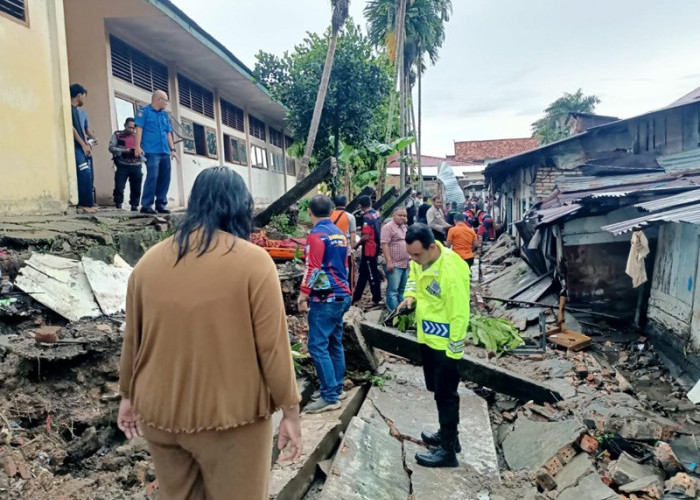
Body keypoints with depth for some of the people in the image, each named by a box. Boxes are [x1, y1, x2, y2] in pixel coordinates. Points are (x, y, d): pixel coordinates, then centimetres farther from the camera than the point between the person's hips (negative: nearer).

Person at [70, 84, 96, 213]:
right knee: (84, 174, -15)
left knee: (88, 175, 5)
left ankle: (88, 203, 7)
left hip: (83, 147, 9)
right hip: (76, 147, -9)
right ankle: (84, 203, -14)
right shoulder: (69, 108, -5)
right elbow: (71, 128, -13)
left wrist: (87, 144, 8)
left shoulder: (78, 110, 22)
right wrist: (83, 145, -13)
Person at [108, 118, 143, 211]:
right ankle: (118, 206, 3)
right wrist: (124, 151, -15)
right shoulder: (117, 135, 7)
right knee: (119, 187, -6)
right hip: (122, 166, -2)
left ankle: (134, 206, 13)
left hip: (136, 166, 2)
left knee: (136, 189, 3)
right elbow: (111, 148, -2)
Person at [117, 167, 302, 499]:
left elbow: (132, 340, 8)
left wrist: (129, 395, 22)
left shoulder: (149, 261, -2)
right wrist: (290, 411, -4)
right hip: (231, 416, -4)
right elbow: (273, 346, -14)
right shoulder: (253, 261, -15)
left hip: (160, 413, 5)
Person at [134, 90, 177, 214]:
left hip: (165, 152, 7)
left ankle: (161, 204, 11)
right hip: (151, 151, -7)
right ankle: (146, 205, -11)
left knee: (165, 178, 4)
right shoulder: (144, 111, 4)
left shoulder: (164, 114, 22)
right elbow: (139, 128, -4)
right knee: (152, 177, -15)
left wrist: (172, 149, 14)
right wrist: (138, 146, -14)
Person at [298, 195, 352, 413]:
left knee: (317, 346, -6)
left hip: (324, 299, -9)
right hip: (341, 296, 9)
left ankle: (330, 397, -4)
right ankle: (337, 388, 23)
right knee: (335, 343, 15)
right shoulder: (340, 234, 13)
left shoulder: (317, 234, -13)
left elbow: (312, 269, -19)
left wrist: (302, 297, -14)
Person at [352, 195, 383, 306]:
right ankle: (356, 296, 27)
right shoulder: (376, 213, 5)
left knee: (372, 274, 1)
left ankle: (377, 298, 11)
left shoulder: (367, 217, -21)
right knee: (363, 271, 17)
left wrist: (356, 245, -10)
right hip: (375, 247, 9)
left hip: (369, 249, -9)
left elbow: (366, 236, -24)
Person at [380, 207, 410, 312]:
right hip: (394, 264, -8)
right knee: (393, 290, -5)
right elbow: (384, 245, -17)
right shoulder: (388, 227, -10)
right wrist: (389, 262, -22)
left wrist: (410, 259, 22)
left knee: (402, 289, 14)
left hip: (405, 264, 8)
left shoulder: (404, 227, 17)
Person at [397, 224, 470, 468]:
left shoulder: (451, 272, -30)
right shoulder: (421, 258, -6)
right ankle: (447, 434, 41)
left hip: (445, 342, -9)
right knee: (437, 390, 22)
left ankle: (448, 450, 20)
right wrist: (410, 295, -2)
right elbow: (413, 274, 18)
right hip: (427, 336, 9)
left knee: (446, 394, 4)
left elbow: (460, 315, -24)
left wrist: (454, 351, -18)